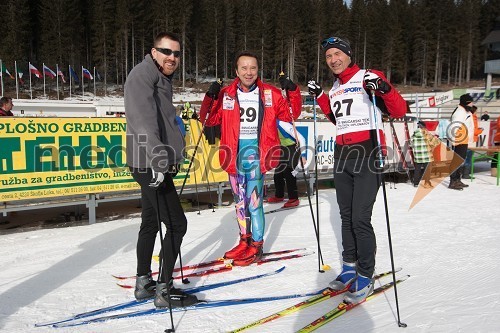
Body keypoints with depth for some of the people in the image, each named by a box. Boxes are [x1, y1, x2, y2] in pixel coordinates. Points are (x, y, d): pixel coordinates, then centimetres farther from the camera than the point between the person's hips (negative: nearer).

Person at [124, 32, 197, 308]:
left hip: (159, 164, 10)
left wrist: (173, 156, 35)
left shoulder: (161, 79, 20)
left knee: (151, 222, 15)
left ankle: (143, 283, 26)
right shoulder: (143, 75, -12)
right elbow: (144, 121, -26)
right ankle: (164, 290, 3)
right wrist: (157, 160, -34)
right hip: (150, 165, -10)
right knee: (176, 224, -6)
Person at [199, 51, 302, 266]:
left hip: (257, 154, -3)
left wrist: (293, 93, -8)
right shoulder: (226, 95, 4)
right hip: (234, 155, 3)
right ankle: (245, 241, 30)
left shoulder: (270, 94, 2)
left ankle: (256, 246, 7)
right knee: (240, 202, 14)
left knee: (254, 202, -8)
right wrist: (211, 98, -10)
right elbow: (209, 120, 5)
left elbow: (290, 114, 7)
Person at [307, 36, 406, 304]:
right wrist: (320, 97, 18)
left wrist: (384, 88, -26)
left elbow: (399, 111, -8)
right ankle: (349, 269, 23)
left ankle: (365, 278, 5)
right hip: (342, 156, 7)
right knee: (346, 217, 11)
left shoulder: (368, 78, -5)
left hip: (366, 155, -7)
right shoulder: (335, 89, 15)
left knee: (360, 219, -8)